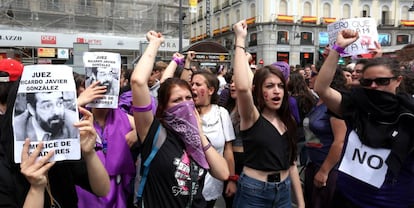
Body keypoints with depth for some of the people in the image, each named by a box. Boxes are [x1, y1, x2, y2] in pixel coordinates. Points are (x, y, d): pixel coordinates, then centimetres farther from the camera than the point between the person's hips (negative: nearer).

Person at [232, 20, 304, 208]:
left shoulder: (288, 121, 4)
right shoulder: (252, 117, -13)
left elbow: (290, 163, 10)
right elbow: (242, 87, -34)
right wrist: (240, 40, -27)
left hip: (284, 191, 5)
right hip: (254, 192, -5)